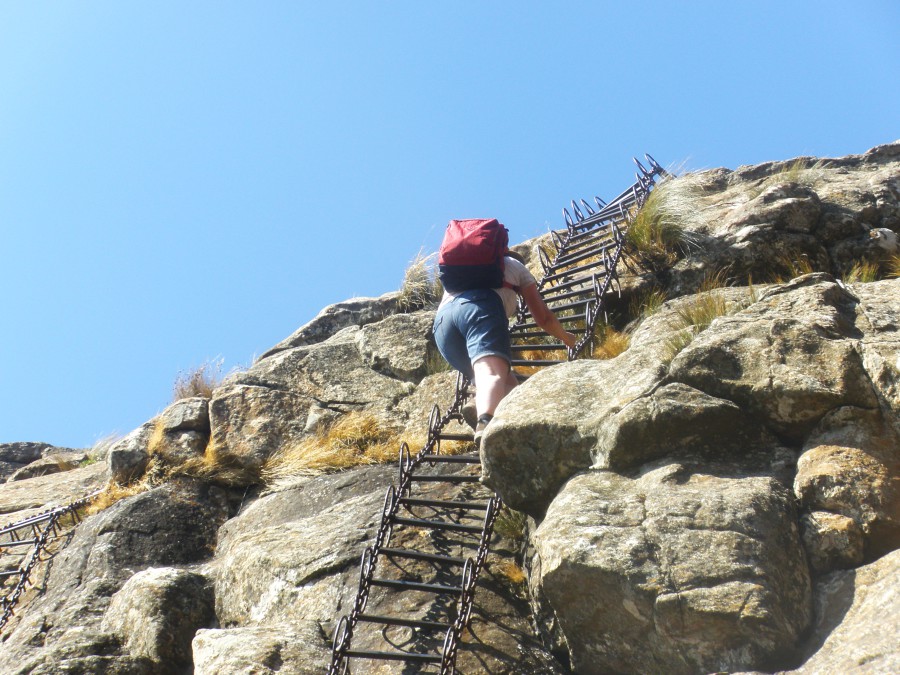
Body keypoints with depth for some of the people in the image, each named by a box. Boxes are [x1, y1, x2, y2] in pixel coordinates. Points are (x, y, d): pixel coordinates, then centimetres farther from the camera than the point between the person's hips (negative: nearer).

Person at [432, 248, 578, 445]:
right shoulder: (516, 266, 33)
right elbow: (543, 317, 31)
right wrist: (566, 337, 50)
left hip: (442, 318, 5)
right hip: (480, 305, -5)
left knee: (508, 382, 8)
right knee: (493, 374, -26)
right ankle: (486, 424, -56)